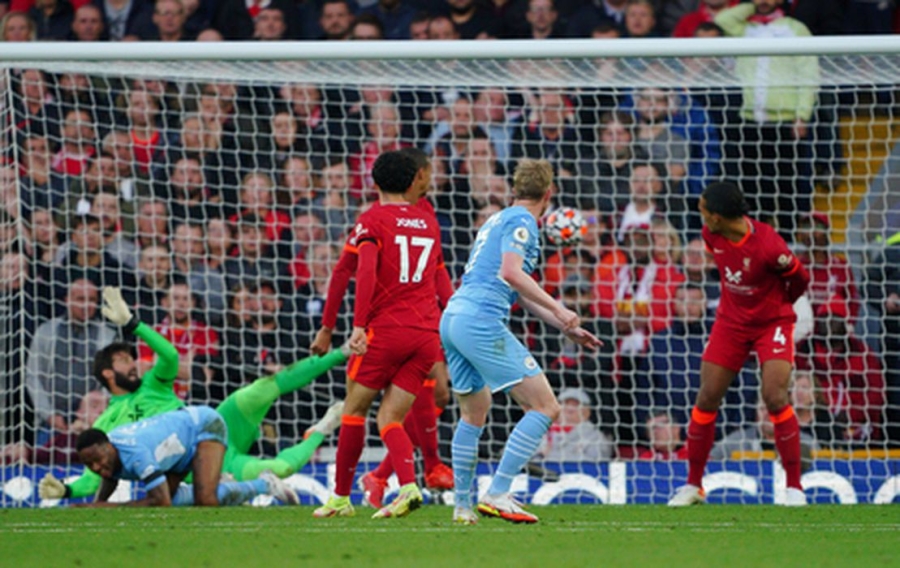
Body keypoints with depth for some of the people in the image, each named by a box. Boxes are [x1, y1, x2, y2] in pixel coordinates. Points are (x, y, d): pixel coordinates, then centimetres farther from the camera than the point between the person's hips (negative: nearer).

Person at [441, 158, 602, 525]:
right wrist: (557, 308, -17)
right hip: (481, 321, -10)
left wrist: (566, 328, 33)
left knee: (474, 413, 24)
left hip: (452, 317, 10)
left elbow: (520, 293, 32)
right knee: (544, 407, -9)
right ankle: (497, 495, -16)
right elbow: (511, 272, -18)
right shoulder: (521, 221, -2)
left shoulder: (499, 220, 27)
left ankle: (463, 505, 25)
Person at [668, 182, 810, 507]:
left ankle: (794, 487, -8)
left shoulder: (768, 246, -29)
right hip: (731, 322, 5)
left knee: (775, 398, -18)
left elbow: (800, 279, -10)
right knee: (707, 399, -1)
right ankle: (693, 485, 11)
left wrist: (774, 305, 6)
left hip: (772, 323, -5)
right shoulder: (712, 235, -10)